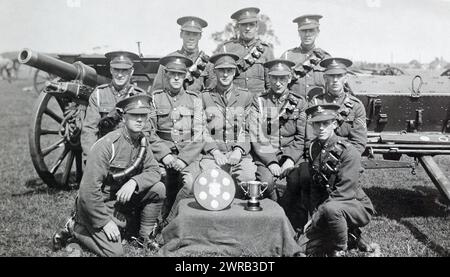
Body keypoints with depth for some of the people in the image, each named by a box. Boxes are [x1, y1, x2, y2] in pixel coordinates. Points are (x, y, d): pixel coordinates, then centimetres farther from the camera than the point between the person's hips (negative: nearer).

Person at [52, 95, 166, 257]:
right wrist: (105, 222, -23)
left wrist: (134, 181, -23)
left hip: (122, 199, 7)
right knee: (115, 252, -16)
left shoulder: (142, 141, -1)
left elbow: (154, 170, -2)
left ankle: (145, 236, 5)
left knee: (158, 189, -11)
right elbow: (88, 190, -25)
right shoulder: (107, 145, -25)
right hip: (98, 203, -7)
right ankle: (74, 228, 6)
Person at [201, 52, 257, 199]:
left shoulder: (246, 96, 15)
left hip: (240, 153, 1)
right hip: (213, 154, 0)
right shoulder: (205, 97, 14)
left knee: (248, 178, -28)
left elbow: (249, 130, 10)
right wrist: (215, 152, -6)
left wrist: (239, 150, -7)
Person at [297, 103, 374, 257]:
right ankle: (351, 236, 15)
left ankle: (340, 250, -11)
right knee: (304, 247, -5)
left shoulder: (348, 151, -18)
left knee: (330, 208, -39)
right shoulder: (314, 148, 4)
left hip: (357, 205, -6)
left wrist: (317, 216, -22)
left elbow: (344, 192, -23)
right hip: (327, 205, 7)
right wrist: (315, 211, -3)